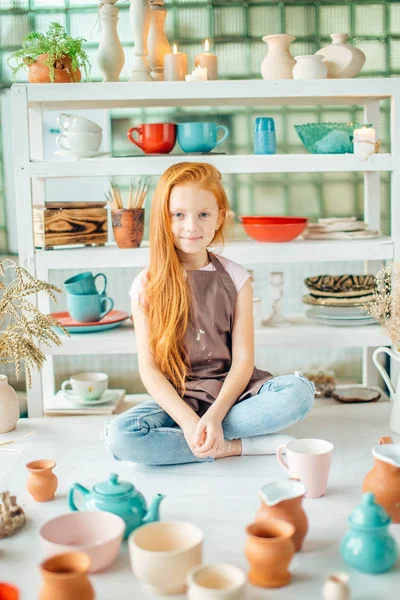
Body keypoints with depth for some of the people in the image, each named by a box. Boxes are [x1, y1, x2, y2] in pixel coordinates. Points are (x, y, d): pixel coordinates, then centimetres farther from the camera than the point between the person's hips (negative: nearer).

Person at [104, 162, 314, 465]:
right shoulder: (147, 286, -2)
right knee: (119, 435, -29)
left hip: (231, 393, 1)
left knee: (300, 391, -25)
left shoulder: (236, 278, 1)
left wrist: (215, 415, -20)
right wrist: (188, 419, -19)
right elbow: (149, 367, -5)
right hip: (177, 401, 0)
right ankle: (236, 446, -18)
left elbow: (243, 358, -4)